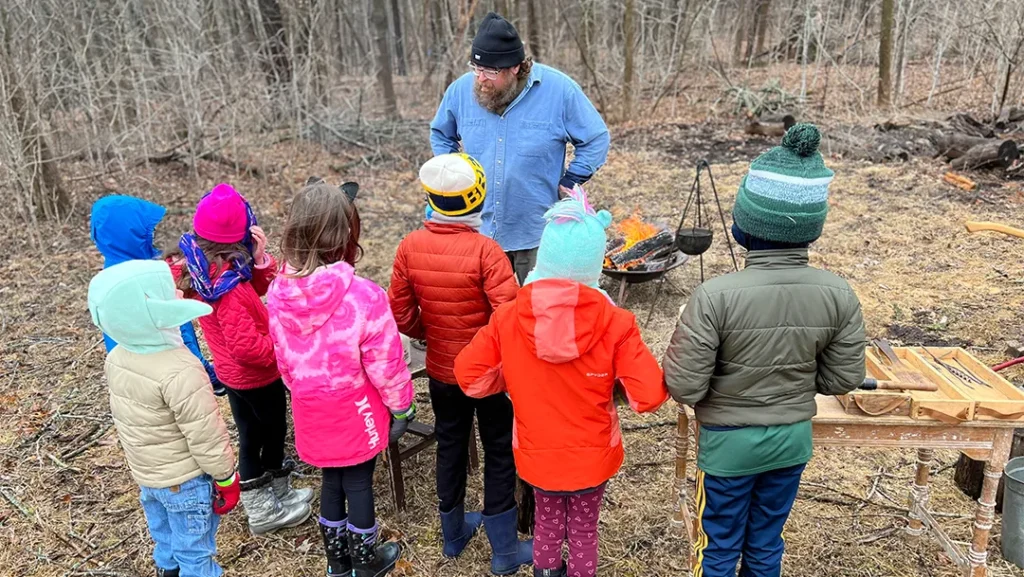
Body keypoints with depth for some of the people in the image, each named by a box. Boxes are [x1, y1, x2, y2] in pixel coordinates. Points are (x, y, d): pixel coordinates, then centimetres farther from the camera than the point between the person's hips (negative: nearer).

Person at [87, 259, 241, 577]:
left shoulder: (116, 359, -7)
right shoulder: (180, 372, -33)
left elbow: (126, 419, 7)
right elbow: (205, 435, -25)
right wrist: (226, 477, -10)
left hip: (146, 474, 8)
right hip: (185, 481, -8)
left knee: (165, 540, 29)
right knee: (194, 551, 12)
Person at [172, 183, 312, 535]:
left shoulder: (199, 269, -5)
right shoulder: (228, 286, -34)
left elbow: (259, 289, 1)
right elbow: (246, 345, -33)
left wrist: (259, 261, -17)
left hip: (232, 372, 8)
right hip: (256, 375, -8)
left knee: (251, 437, 22)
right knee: (273, 433, 13)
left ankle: (259, 503, 41)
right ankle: (268, 509, 31)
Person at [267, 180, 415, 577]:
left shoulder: (278, 294, -12)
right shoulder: (363, 296, -28)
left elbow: (283, 358, 1)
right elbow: (385, 364, -19)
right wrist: (402, 406, -1)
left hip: (311, 412, 4)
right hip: (355, 411, -4)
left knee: (331, 481, 23)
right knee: (358, 483, 16)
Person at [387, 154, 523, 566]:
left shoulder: (410, 246, -12)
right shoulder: (485, 250, -24)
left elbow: (401, 314, -5)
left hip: (440, 370, 4)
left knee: (450, 446, 22)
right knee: (500, 452, 12)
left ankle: (453, 535, 41)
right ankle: (504, 550, 24)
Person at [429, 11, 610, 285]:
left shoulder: (559, 90, -13)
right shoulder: (461, 90, -4)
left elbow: (596, 140, -3)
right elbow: (440, 134, 16)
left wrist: (568, 183, -7)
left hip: (538, 234, -3)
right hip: (478, 231, 3)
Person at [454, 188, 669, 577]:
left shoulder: (507, 317, -18)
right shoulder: (615, 323, -23)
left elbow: (470, 376, -12)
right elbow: (649, 397, -22)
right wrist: (614, 379, -2)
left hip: (537, 455, 2)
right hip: (592, 457, -1)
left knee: (547, 522, 29)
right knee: (584, 528, 25)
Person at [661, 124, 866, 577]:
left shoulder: (715, 296, -28)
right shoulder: (838, 294, -15)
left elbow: (684, 387, -23)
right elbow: (842, 379, -4)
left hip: (729, 441, -3)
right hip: (792, 438, 4)